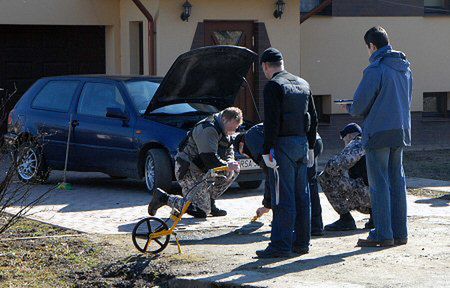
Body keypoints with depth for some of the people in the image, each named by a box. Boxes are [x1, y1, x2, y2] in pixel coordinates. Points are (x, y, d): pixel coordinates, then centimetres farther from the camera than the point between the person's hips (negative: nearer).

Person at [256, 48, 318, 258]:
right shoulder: (302, 84, 16)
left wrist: (267, 151, -15)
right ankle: (301, 242, 16)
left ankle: (281, 245, -9)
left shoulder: (273, 86, -9)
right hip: (302, 143, 8)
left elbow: (271, 121, -16)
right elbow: (313, 117, 19)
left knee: (283, 197, -8)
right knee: (301, 195, 11)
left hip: (283, 144, -8)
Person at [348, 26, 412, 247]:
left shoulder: (375, 70, -15)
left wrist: (351, 109, 10)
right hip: (401, 132, 7)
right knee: (397, 182, 11)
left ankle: (383, 234, -2)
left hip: (378, 134, -7)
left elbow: (360, 104, -12)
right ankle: (399, 233, 14)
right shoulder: (405, 68, 10)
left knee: (379, 184, -2)